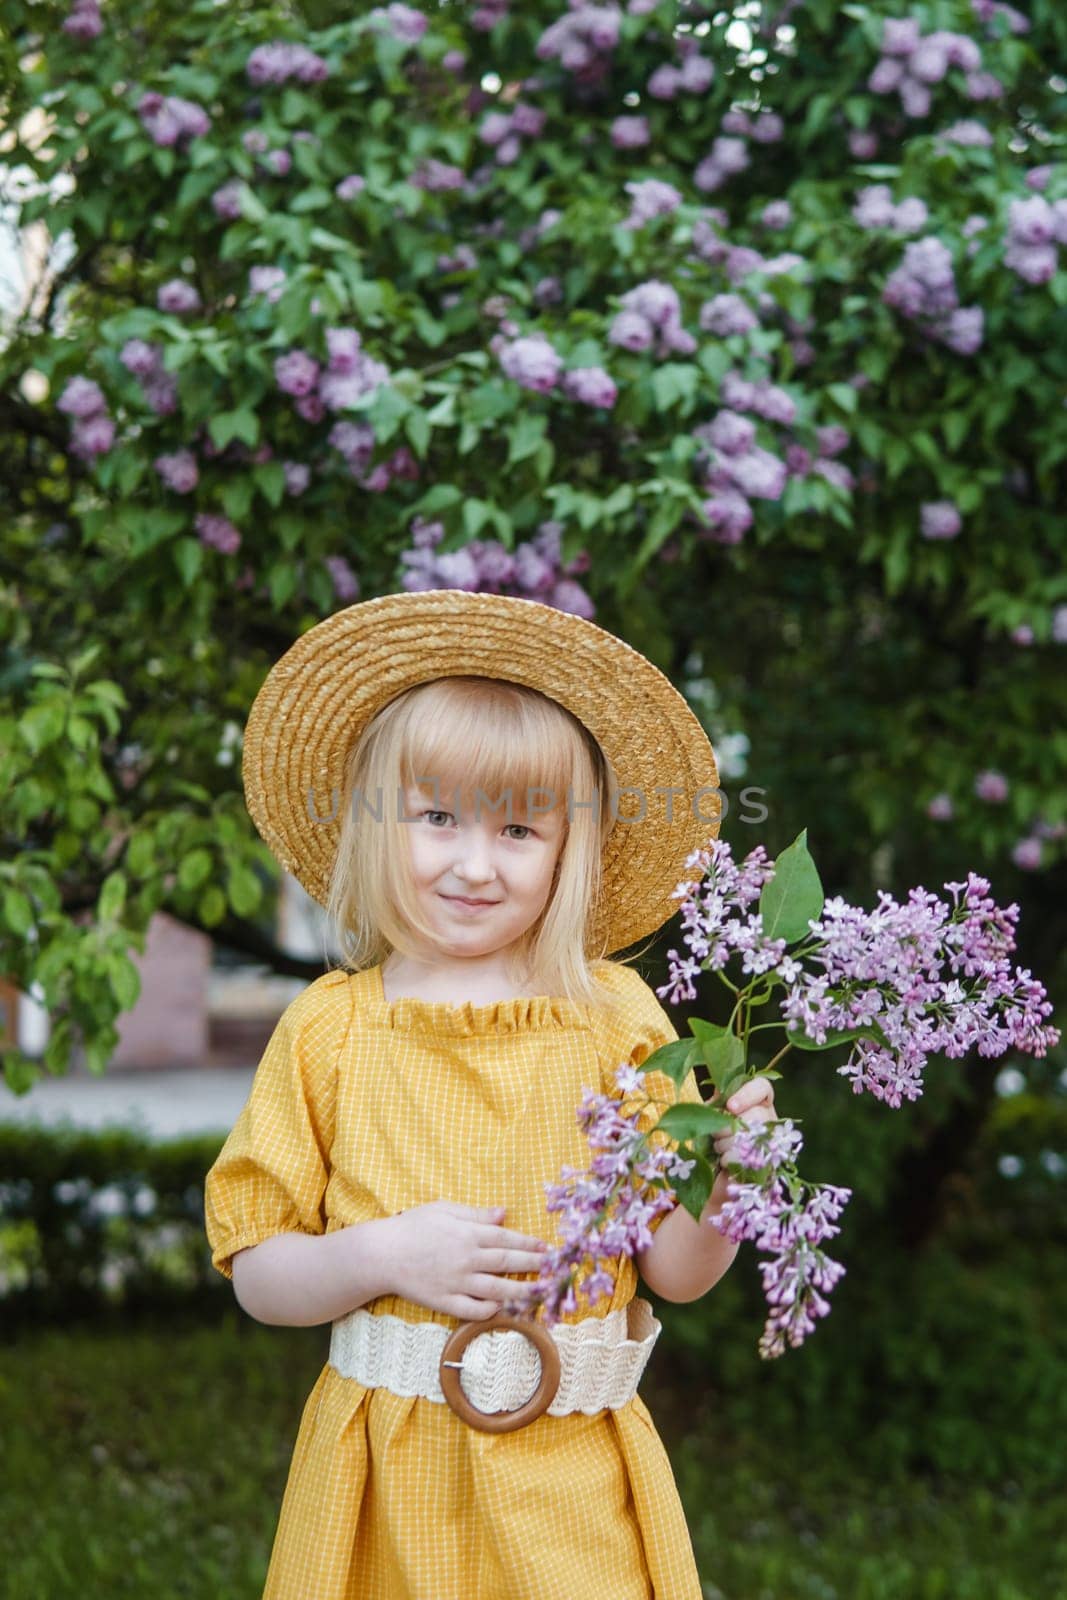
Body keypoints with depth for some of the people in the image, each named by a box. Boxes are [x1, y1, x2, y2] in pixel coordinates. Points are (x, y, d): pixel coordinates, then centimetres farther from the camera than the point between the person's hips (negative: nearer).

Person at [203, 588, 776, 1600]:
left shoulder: (614, 1016, -2)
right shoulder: (327, 1032, -3)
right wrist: (382, 1256, -18)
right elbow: (256, 1275, -2)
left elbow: (676, 1271, -2)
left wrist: (717, 1180, -21)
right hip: (388, 1480, 0)